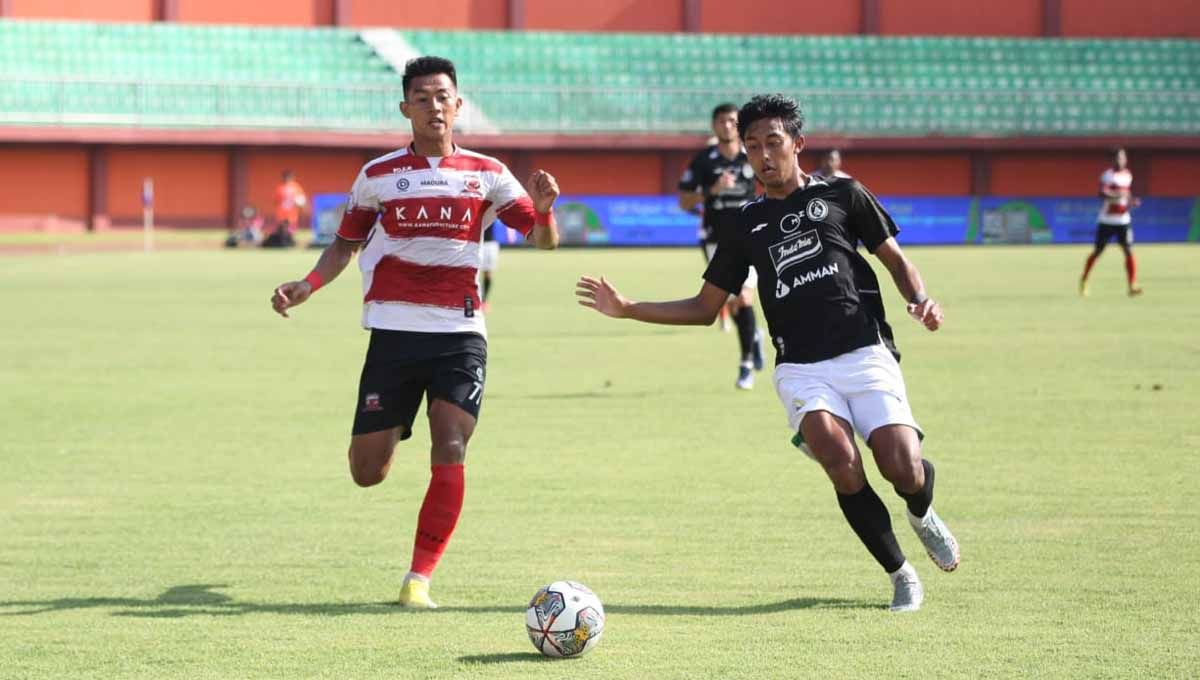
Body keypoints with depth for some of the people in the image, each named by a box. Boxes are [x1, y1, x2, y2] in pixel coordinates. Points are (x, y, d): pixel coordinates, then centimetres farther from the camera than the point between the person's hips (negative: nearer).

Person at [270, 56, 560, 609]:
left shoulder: (486, 174, 5)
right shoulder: (378, 176, 5)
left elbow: (543, 239, 4)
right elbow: (346, 243, 15)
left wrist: (542, 208, -19)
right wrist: (307, 285, -3)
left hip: (460, 334, 0)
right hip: (394, 330, 1)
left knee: (450, 451, -17)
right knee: (367, 474, -1)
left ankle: (419, 578, -7)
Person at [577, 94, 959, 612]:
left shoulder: (841, 195, 11)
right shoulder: (749, 225, 16)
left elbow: (897, 261, 15)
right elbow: (704, 308, 20)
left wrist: (920, 298, -6)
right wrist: (628, 309, 11)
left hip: (865, 353, -1)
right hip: (800, 369, 1)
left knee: (903, 470, -16)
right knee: (841, 462, -26)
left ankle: (922, 513, 24)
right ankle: (899, 575, -6)